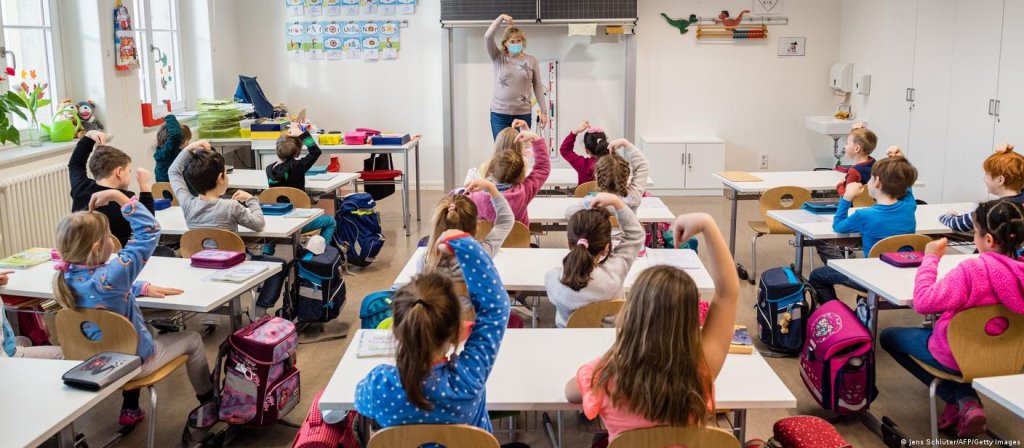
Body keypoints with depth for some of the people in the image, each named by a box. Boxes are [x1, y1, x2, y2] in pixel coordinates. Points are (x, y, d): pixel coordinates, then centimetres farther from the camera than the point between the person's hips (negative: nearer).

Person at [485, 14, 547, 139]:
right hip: (499, 114, 0)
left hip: (523, 114, 0)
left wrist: (543, 111, 1)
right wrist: (501, 18, -13)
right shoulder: (498, 58, 3)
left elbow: (538, 88, 5)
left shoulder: (531, 61, 3)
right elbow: (488, 37, -12)